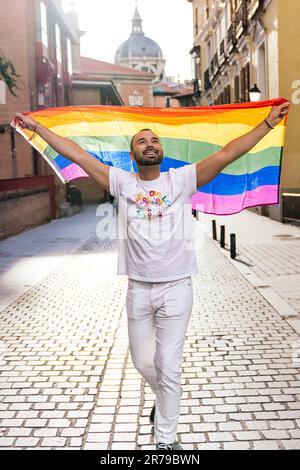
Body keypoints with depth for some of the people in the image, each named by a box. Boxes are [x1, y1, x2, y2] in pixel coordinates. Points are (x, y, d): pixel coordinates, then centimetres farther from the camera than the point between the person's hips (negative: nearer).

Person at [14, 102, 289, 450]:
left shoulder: (181, 180, 0)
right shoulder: (122, 182, 3)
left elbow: (226, 154, -5)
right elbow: (76, 154, 5)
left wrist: (269, 122, -9)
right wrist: (36, 127, 7)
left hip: (176, 288, -2)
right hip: (138, 289, 2)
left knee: (169, 368, 4)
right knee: (143, 362, 17)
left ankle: (166, 439, 20)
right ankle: (164, 400, 49)